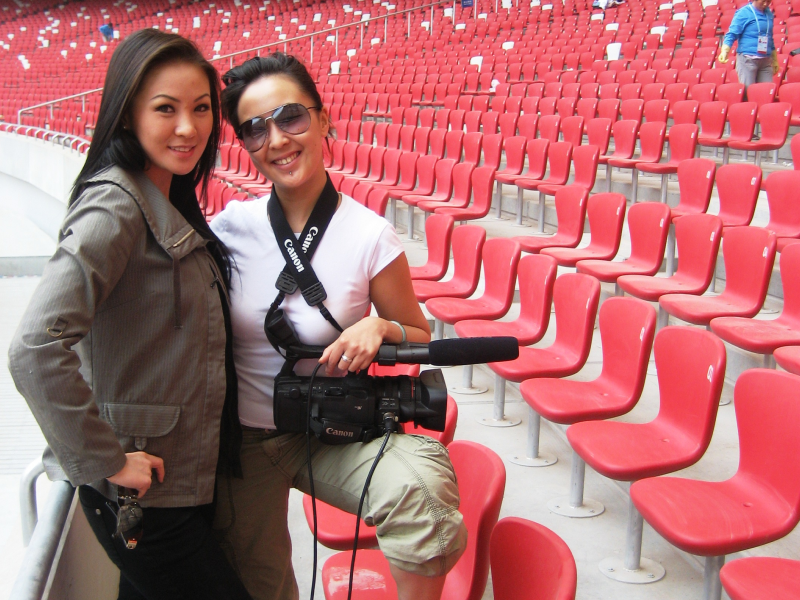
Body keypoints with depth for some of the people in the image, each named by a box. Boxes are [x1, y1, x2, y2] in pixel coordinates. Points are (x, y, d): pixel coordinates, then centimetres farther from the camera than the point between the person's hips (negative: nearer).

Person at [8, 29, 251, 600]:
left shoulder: (170, 205, 9)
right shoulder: (115, 207, -19)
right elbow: (36, 348, -30)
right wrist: (106, 462, -22)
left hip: (190, 478, 8)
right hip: (143, 498, -8)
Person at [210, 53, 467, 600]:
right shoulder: (230, 226, -7)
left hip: (333, 434, -2)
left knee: (420, 486, -32)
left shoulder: (370, 236, -13)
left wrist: (381, 328, -22)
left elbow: (421, 339, 0)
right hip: (242, 438, 3)